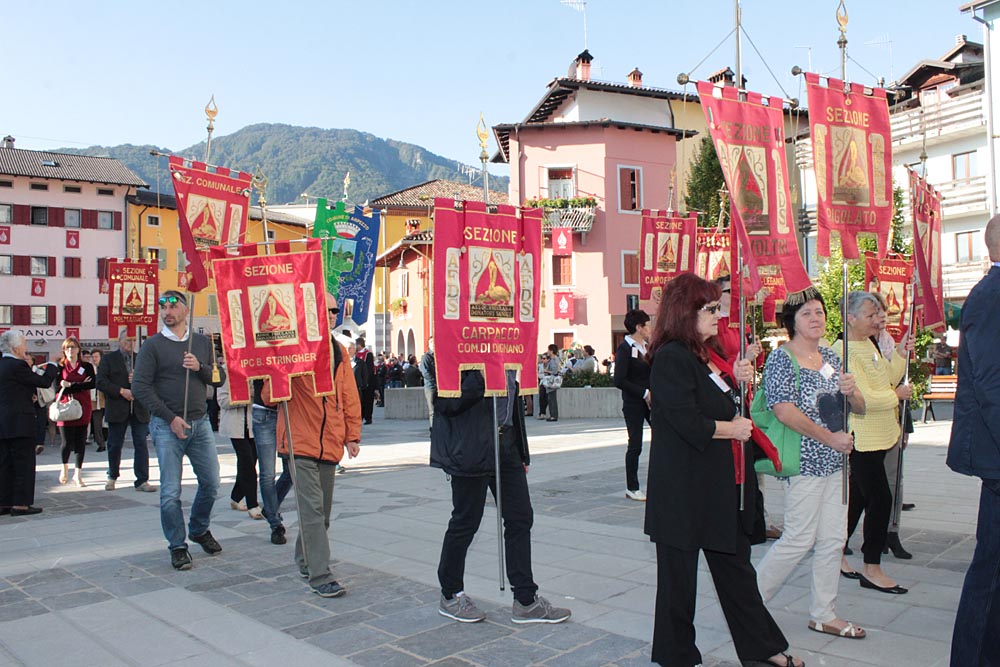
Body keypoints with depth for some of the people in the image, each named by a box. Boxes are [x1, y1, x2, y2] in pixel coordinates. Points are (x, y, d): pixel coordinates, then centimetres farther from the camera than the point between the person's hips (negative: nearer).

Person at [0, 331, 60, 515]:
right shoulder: (17, 365, -15)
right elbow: (45, 382, -12)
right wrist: (53, 364, 1)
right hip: (19, 423, -9)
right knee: (24, 463, -1)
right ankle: (21, 504, 2)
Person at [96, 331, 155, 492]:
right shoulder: (108, 359, 5)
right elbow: (101, 382, -5)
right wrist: (121, 391, -14)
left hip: (139, 409, 1)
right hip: (117, 409, -1)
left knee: (141, 444, -3)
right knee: (115, 445, 9)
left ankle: (142, 480, 0)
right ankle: (112, 477, 28)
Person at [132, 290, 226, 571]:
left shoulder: (202, 342, 10)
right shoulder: (152, 345, -1)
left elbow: (220, 378, 9)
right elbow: (140, 386, -7)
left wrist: (200, 367, -11)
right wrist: (170, 418, -12)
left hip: (200, 422, 4)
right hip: (167, 425, -3)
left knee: (211, 482, 8)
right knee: (170, 491, -1)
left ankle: (200, 529, 32)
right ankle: (177, 546, 14)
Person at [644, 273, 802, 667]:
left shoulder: (704, 354, 13)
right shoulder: (671, 358, -17)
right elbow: (687, 421, -24)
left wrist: (735, 380, 4)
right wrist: (731, 429, -10)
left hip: (721, 483, 9)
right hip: (683, 486, -9)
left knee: (735, 565, 17)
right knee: (679, 571, 6)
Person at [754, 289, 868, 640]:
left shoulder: (832, 357, 12)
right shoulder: (781, 358, -9)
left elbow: (860, 408, 14)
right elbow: (785, 411, -20)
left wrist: (851, 391, -9)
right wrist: (830, 438, -18)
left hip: (836, 461, 7)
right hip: (804, 462, -7)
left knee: (833, 539, 10)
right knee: (799, 539, -4)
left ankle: (823, 614, 23)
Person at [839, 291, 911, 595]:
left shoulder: (868, 345, 13)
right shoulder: (845, 352, -19)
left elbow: (887, 379, 19)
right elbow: (863, 398, -24)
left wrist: (901, 354, 7)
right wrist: (896, 395, -9)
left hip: (876, 436, 10)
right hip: (861, 439, -10)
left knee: (858, 498, 15)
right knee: (879, 499, -6)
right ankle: (872, 569, 4)